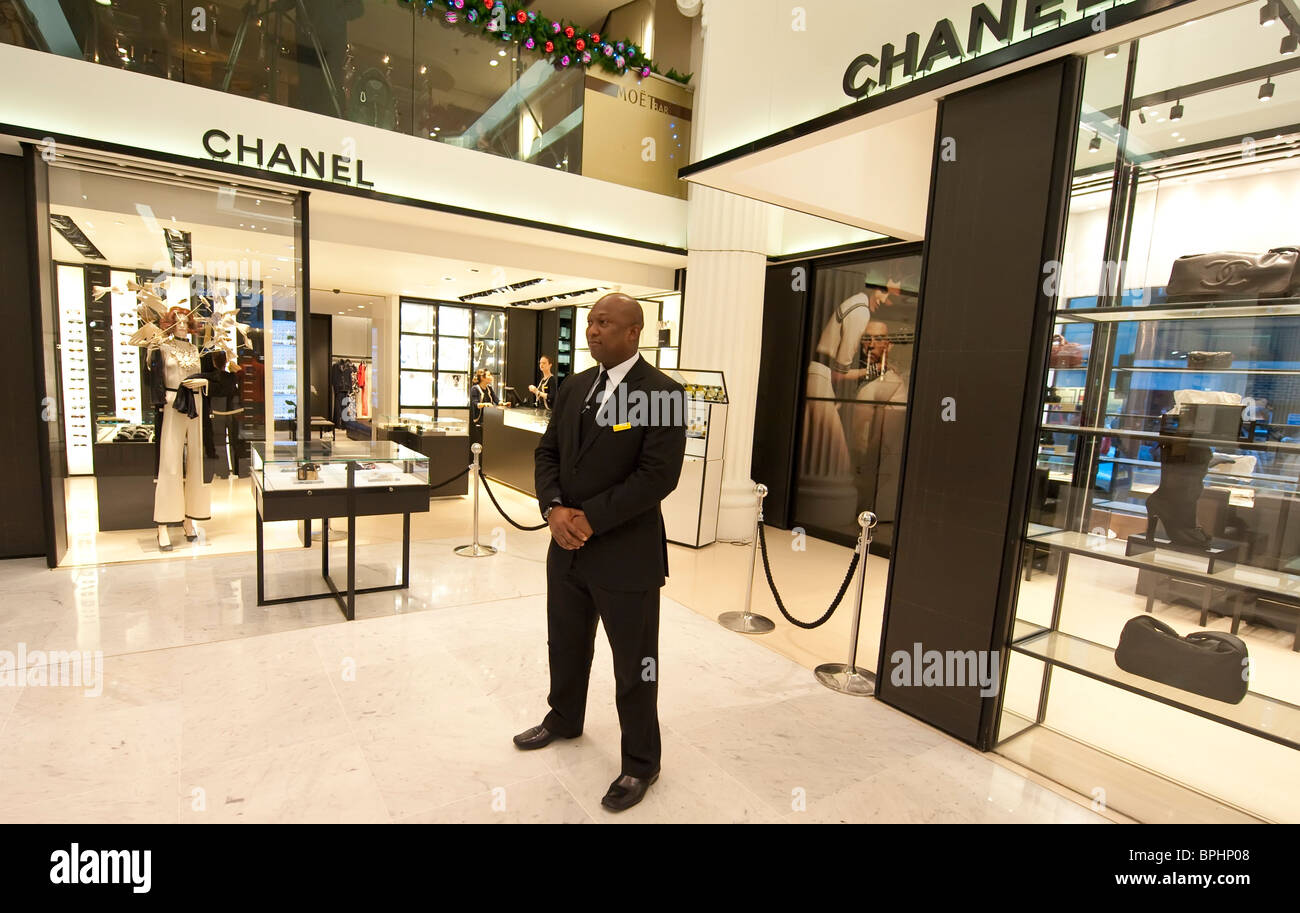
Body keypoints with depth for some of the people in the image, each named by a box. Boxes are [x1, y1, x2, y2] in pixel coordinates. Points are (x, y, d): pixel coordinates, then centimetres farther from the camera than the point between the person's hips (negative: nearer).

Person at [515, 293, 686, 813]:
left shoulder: (663, 393, -14)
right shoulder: (574, 388, 8)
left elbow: (659, 474, -20)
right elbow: (548, 452, 9)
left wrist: (590, 517, -18)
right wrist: (553, 509, -9)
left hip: (627, 554, -6)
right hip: (567, 547, 7)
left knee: (635, 665, 10)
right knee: (565, 646, 24)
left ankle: (640, 763, 31)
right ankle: (564, 720, 51)